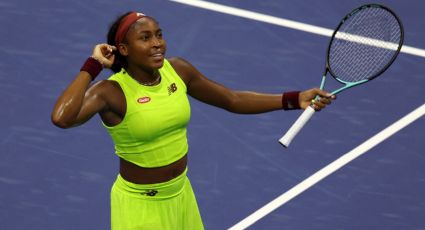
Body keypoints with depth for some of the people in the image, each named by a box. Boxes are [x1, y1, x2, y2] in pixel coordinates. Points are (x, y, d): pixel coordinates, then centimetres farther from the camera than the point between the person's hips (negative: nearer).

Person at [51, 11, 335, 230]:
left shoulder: (178, 69, -7)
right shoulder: (111, 92, -24)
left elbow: (233, 100, 5)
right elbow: (62, 118, -42)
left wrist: (294, 99, 0)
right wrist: (93, 66, -33)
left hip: (181, 196, 6)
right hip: (140, 206, -6)